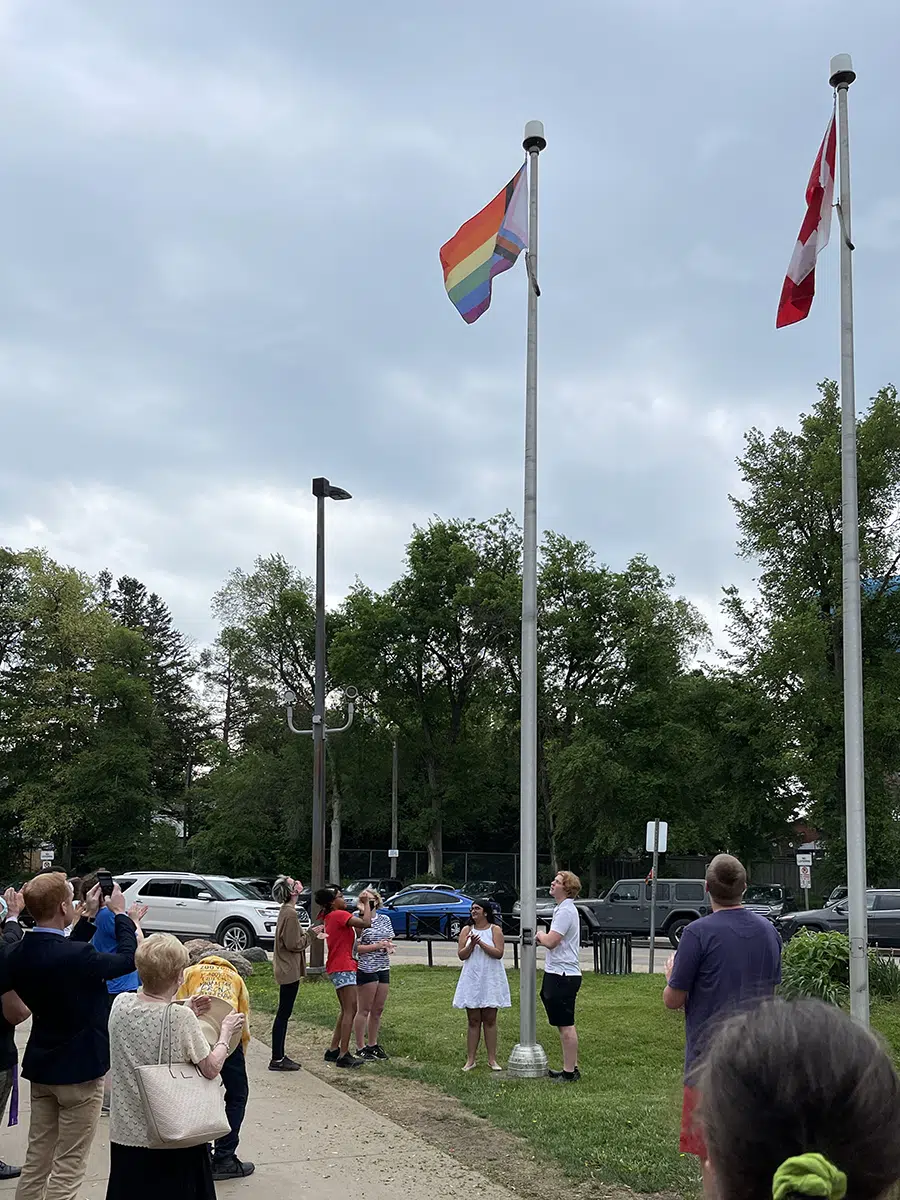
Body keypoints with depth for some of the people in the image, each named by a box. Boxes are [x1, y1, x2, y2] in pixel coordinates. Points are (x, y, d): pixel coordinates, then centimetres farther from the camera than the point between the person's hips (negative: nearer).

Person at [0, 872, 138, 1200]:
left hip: (40, 1068, 7)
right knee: (68, 1169, 3)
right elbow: (128, 958, -12)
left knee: (36, 1162, 17)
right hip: (80, 1071, -7)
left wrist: (89, 918, 12)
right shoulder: (76, 956, -28)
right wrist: (120, 914, 0)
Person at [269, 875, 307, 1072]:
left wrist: (307, 934, 8)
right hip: (289, 969, -10)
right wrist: (308, 936, -6)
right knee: (283, 1013, -4)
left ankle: (279, 1056, 21)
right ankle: (277, 1059, 1)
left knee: (284, 1013, 14)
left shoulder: (285, 911, 12)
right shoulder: (290, 913, -19)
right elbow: (293, 944, -21)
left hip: (285, 969, 10)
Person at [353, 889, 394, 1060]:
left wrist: (388, 946, -5)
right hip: (366, 968, -6)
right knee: (364, 1010, 0)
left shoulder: (385, 919, 11)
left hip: (383, 968, 6)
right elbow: (355, 947, -14)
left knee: (378, 1010, 12)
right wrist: (377, 946, -17)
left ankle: (373, 1044, 24)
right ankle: (361, 1047, 7)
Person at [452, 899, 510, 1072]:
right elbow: (461, 955, 0)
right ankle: (470, 1059, 8)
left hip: (490, 980, -2)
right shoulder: (466, 930, 7)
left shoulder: (495, 930, -1)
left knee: (490, 1020, 3)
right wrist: (471, 944, -17)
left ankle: (492, 1059, 9)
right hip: (472, 979, 2)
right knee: (473, 1021, 4)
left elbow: (498, 953, -12)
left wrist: (481, 943, -17)